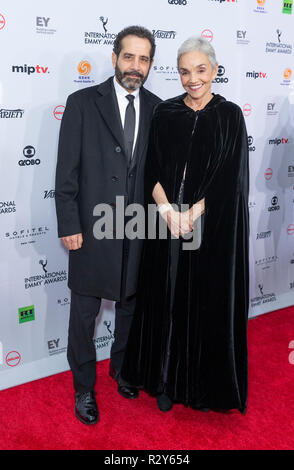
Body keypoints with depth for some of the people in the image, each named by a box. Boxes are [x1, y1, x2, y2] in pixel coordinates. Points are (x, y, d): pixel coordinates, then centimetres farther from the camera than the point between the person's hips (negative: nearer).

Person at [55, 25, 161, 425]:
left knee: (130, 305, 19)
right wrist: (69, 226, -11)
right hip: (93, 228, -3)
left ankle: (122, 369, 42)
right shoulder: (82, 103, -5)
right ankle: (84, 387, 29)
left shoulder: (157, 108, 4)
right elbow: (66, 172, -7)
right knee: (84, 313, 8)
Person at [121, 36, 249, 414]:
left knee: (209, 303, 7)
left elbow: (231, 179, -7)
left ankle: (207, 385, 27)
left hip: (214, 230, -2)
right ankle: (167, 381, 27)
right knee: (168, 302, 9)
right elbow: (152, 170, 1)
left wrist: (193, 215, -13)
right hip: (167, 225, 2)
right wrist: (167, 210, -15)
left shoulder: (230, 116, -1)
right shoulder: (164, 114, 5)